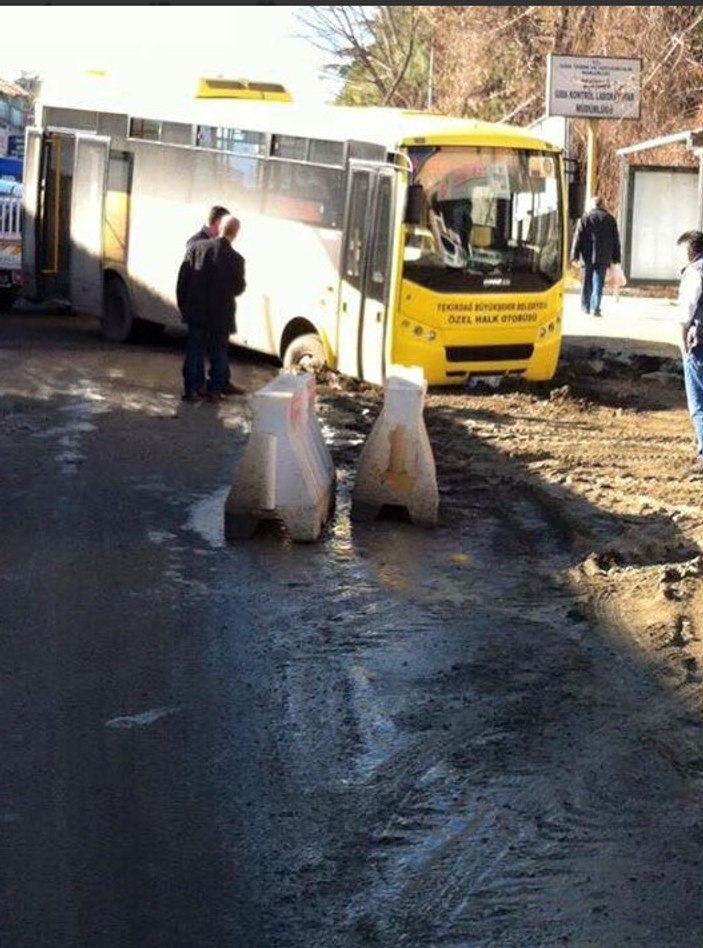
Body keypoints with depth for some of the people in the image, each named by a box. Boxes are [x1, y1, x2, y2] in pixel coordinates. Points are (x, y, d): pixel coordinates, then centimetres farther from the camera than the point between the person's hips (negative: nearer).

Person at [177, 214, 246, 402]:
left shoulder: (197, 247, -6)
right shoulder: (235, 259, -13)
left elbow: (182, 279, -3)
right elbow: (238, 288, -5)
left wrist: (183, 305, 7)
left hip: (197, 311, 2)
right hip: (221, 314, -2)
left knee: (194, 350, 10)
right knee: (219, 351, 11)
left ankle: (192, 388, 10)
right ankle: (215, 389, 13)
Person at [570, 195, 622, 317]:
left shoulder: (585, 219, 0)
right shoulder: (610, 219, 6)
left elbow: (578, 238, -3)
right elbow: (616, 240, 8)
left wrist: (575, 256, -1)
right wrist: (616, 258, 13)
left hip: (588, 256, 0)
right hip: (603, 258, 0)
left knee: (587, 283, 10)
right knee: (598, 283, 1)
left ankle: (585, 307, 17)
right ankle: (595, 308, -6)